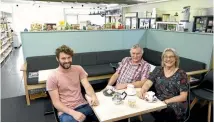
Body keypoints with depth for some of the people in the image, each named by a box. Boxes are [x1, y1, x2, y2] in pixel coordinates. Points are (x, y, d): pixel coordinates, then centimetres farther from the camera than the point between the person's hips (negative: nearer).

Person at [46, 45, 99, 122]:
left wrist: (93, 96, -27)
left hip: (83, 105, 4)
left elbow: (87, 86, -4)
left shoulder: (78, 69, 3)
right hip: (66, 111, -3)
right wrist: (73, 113, -22)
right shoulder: (52, 77, -8)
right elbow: (56, 102, -9)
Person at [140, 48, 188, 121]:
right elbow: (148, 84, -2)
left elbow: (183, 97, -6)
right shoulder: (158, 70, 7)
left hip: (175, 104, -3)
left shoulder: (181, 74, -2)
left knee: (169, 109, -34)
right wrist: (142, 91, -24)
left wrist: (166, 101, -18)